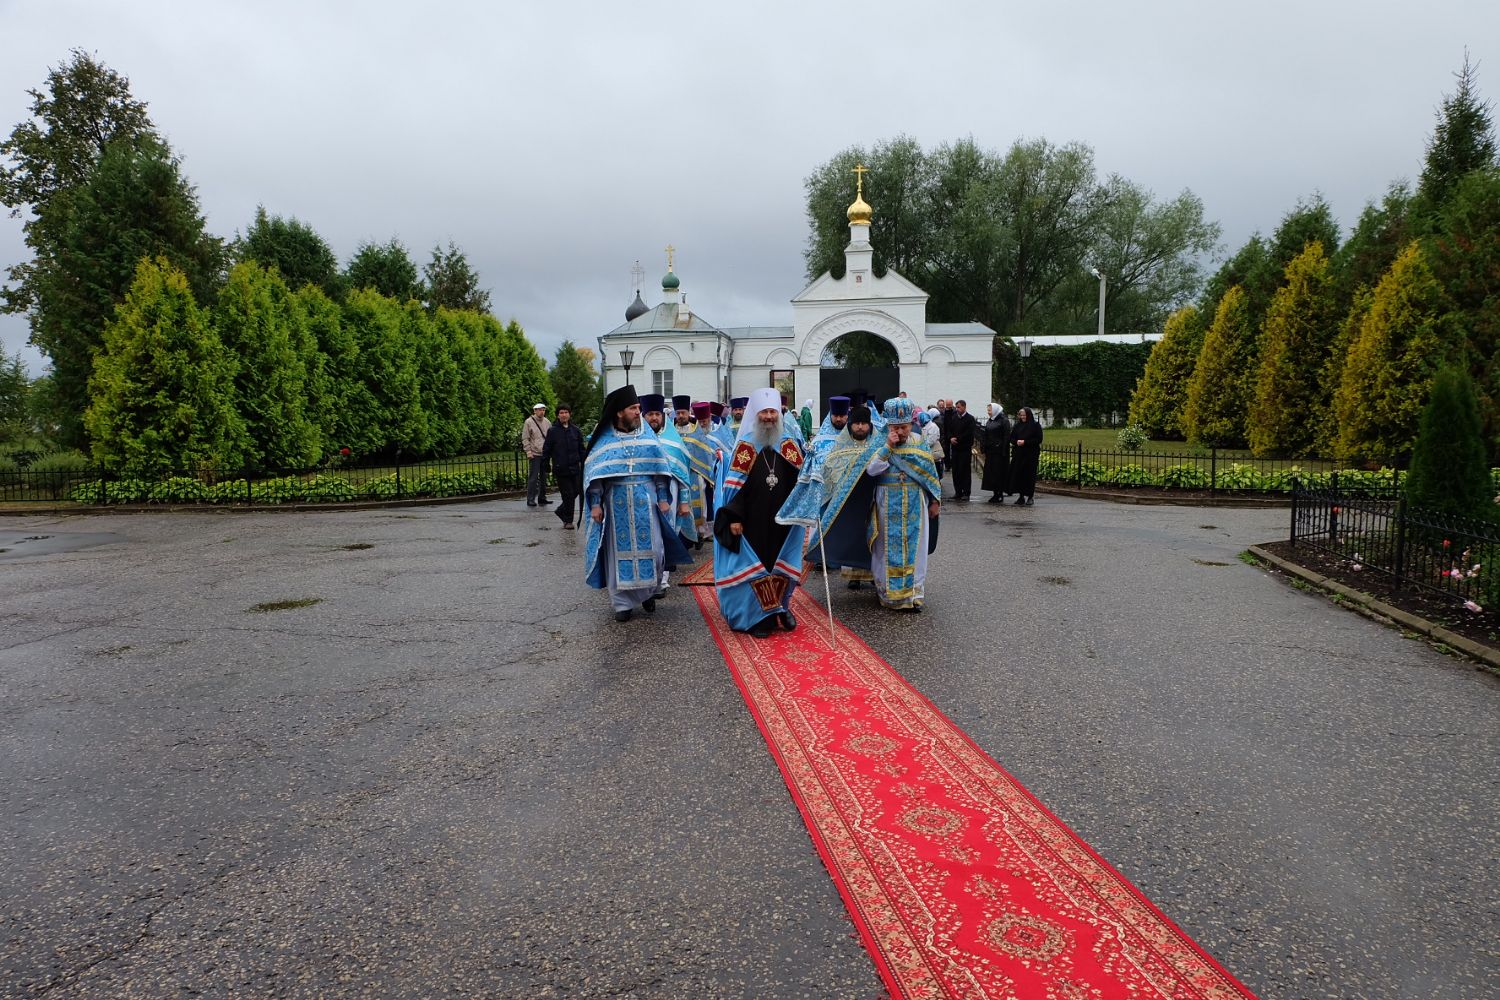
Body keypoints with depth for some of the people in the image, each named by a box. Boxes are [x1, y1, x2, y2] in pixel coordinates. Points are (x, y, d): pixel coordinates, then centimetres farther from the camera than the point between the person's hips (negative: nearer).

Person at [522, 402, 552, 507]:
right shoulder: (529, 422, -2)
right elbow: (525, 438, -3)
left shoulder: (547, 422, 11)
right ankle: (530, 499, -2)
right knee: (533, 477, -7)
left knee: (543, 477, 9)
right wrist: (528, 451, -10)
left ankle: (542, 498, 17)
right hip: (534, 454, -5)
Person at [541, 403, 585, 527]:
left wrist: (584, 465, 10)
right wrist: (545, 467, -2)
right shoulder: (552, 431, 0)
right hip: (561, 469, -3)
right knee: (568, 495, -2)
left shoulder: (576, 431, 8)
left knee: (576, 492, 5)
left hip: (575, 469, 3)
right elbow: (546, 450, 1)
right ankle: (568, 520, 11)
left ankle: (561, 511, 28)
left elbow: (582, 450, 14)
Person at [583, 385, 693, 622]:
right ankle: (623, 602, 12)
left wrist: (663, 498, 0)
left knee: (651, 549, 3)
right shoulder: (604, 440, 0)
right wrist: (595, 504, -7)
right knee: (620, 551, 3)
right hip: (616, 503, -1)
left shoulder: (648, 435, 4)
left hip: (646, 503, 1)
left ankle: (649, 592, 25)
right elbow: (594, 473, -1)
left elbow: (660, 469, 5)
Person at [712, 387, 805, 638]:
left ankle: (781, 607, 26)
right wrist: (734, 517, -13)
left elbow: (800, 480, 10)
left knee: (781, 564, 10)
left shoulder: (789, 444, 6)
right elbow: (734, 485, -7)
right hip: (753, 522, -3)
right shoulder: (745, 446, -4)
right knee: (755, 566, 1)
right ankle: (758, 617, 10)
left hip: (783, 521, 3)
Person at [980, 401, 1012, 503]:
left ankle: (1000, 494, 1)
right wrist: (984, 449, 8)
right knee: (990, 472, 6)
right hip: (990, 451, 7)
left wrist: (1003, 452, -17)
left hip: (999, 452, -7)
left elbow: (1006, 437, -12)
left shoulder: (1004, 421, -7)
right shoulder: (989, 421, 14)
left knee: (999, 472, -5)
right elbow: (985, 436, 16)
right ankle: (995, 494, 12)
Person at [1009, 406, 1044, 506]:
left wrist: (1025, 442, -14)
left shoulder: (1036, 425, -2)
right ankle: (1021, 496, 10)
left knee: (1029, 475, -3)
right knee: (1018, 474, 1)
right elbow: (1011, 438, 14)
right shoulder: (1018, 425, 11)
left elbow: (1039, 440, -7)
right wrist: (1016, 442, -8)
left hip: (1031, 455, -4)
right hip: (1018, 454, 4)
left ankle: (1029, 497, 5)